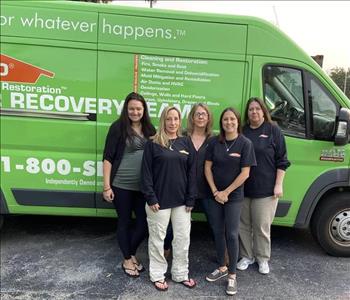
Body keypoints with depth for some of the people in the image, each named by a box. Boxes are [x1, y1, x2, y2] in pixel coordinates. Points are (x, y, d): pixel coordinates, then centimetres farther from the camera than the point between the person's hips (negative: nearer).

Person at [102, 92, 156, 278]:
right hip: (121, 185, -4)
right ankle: (127, 260, 29)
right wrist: (106, 186, -10)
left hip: (144, 186, 4)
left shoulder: (149, 129, 6)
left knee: (144, 222, 8)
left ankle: (131, 254, 34)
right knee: (124, 221, 11)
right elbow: (108, 157, -7)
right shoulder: (118, 127, -6)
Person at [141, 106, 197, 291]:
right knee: (157, 238, 9)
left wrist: (191, 199, 0)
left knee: (183, 238, 11)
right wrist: (151, 198, -11)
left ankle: (180, 274, 29)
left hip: (181, 201, 3)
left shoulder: (186, 143, 6)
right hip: (159, 200, -3)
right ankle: (157, 275, 27)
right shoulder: (153, 144, -3)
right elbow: (146, 172, -5)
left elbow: (192, 172, 5)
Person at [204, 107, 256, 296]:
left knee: (231, 234, 0)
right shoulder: (215, 142, -1)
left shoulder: (245, 143, -9)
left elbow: (245, 173, -11)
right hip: (215, 195, 3)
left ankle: (232, 275, 16)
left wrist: (226, 192, -11)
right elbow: (207, 168, 0)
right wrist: (215, 192, -8)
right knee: (217, 232, 12)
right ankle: (222, 267, 30)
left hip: (234, 196, -3)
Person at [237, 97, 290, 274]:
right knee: (243, 225, 12)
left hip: (265, 189, -3)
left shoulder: (273, 131, -1)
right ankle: (246, 256, 29)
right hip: (242, 188, 3)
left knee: (262, 226, 6)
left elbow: (281, 161, -2)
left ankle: (263, 259, 26)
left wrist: (278, 185, -7)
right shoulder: (242, 132, 7)